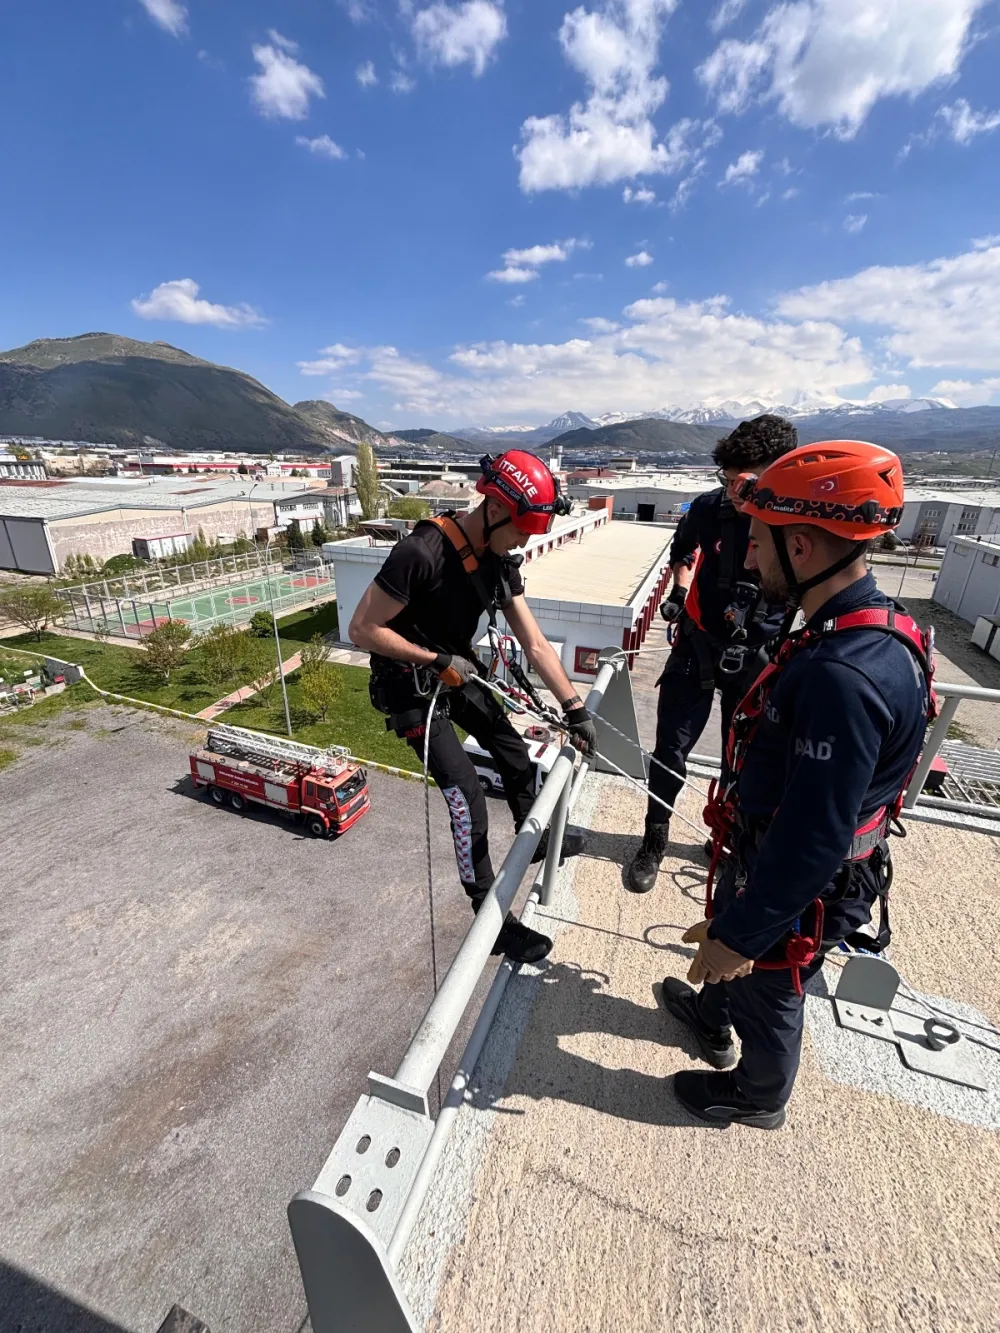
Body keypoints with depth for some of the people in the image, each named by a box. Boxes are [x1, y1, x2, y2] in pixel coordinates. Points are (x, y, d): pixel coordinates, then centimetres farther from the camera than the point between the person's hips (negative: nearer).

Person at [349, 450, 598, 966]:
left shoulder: (499, 562, -7)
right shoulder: (421, 552, -31)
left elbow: (536, 644, -4)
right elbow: (363, 629, -24)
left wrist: (575, 709, -4)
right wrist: (440, 661, -22)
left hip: (456, 671, 7)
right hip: (409, 686, -7)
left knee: (514, 751, 14)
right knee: (467, 795, -10)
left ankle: (535, 837, 41)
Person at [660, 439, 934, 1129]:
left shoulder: (844, 677, -37)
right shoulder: (869, 626, -4)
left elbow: (811, 841, -32)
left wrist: (738, 934, -20)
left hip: (797, 891, -8)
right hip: (767, 853, 8)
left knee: (764, 993, 21)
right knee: (728, 947, 32)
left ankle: (758, 1097, 52)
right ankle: (711, 1016, 62)